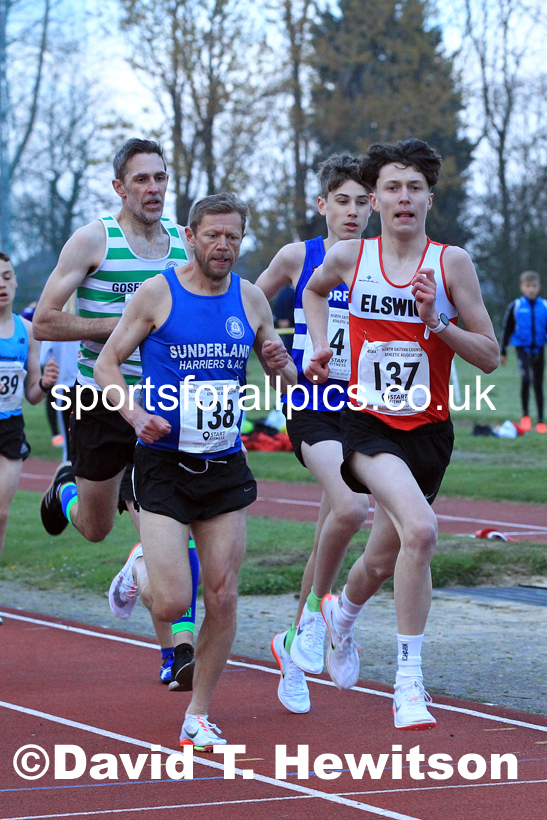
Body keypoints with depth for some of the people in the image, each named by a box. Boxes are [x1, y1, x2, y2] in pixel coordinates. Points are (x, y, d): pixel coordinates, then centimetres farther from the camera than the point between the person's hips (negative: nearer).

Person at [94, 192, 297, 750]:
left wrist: (281, 365, -8)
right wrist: (137, 415, -18)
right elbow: (108, 363, -1)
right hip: (164, 462, -3)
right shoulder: (157, 294, -6)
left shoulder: (251, 299, 5)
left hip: (224, 466, 4)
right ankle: (141, 572, 26)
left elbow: (286, 383, 16)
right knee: (172, 605, -11)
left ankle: (197, 716, 16)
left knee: (222, 598, 0)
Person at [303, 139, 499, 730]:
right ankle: (409, 683, -21)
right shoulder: (349, 258, -1)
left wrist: (438, 323, -18)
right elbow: (314, 289, 25)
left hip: (427, 430, 2)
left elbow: (490, 357, -4)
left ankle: (342, 614, 54)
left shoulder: (450, 262, -5)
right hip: (368, 422, -2)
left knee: (383, 560, 16)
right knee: (420, 529, -28)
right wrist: (320, 345, 10)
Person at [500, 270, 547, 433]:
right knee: (526, 378, -22)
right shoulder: (515, 306, -1)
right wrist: (503, 352, 7)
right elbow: (507, 330, 6)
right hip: (522, 348, -2)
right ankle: (525, 414, -7)